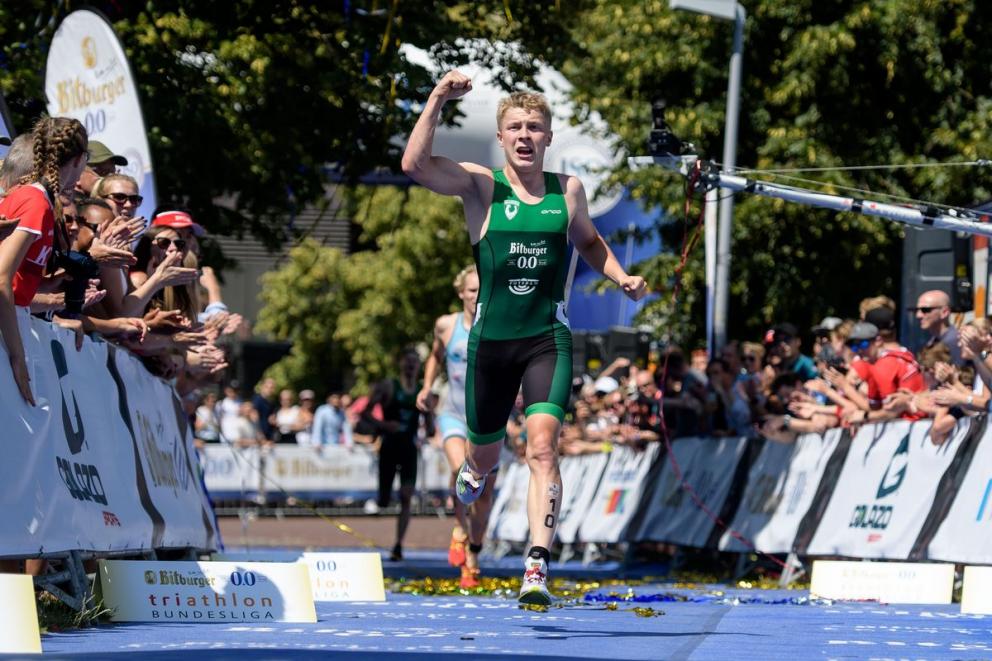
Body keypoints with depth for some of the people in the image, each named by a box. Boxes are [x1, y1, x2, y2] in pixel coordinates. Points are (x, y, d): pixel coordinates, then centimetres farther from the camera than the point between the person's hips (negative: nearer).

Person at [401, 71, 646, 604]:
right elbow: (415, 164, -19)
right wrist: (438, 100, -26)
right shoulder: (481, 185, -2)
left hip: (548, 339, 0)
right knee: (486, 452, 14)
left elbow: (589, 242, 27)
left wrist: (621, 277, 10)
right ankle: (475, 469, 54)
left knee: (542, 445, -19)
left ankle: (538, 565, -24)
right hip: (491, 340, 0)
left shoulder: (568, 190, 6)